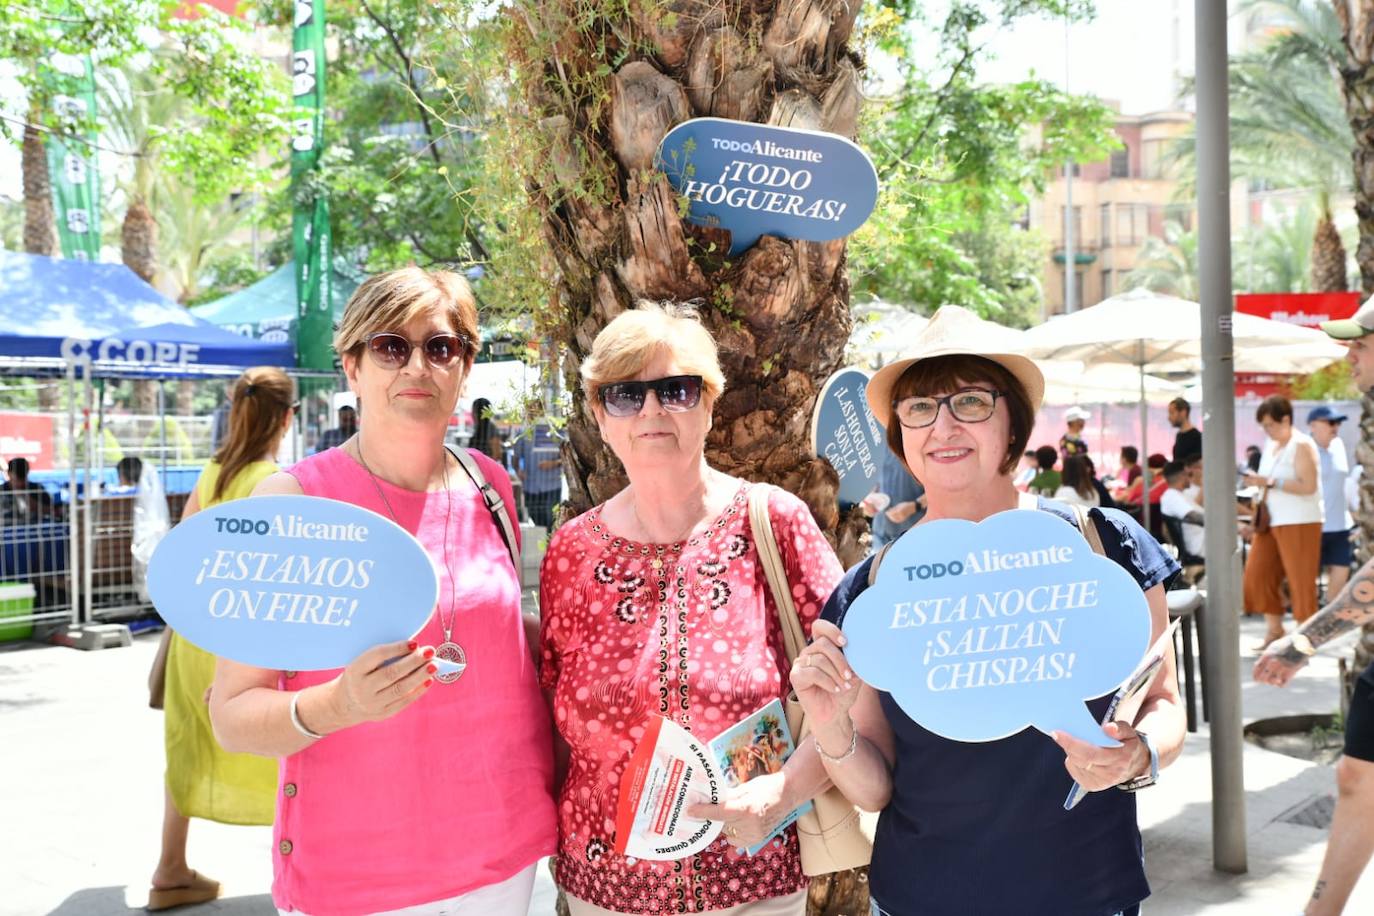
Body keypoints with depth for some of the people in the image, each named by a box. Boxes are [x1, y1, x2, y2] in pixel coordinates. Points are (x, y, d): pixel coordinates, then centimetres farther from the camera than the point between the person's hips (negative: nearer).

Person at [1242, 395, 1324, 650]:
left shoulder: (1302, 445, -11)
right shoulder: (1270, 445, 13)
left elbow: (1308, 486, -20)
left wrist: (1269, 483, -24)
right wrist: (1256, 482, 5)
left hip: (1299, 523, -8)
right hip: (1271, 521, 8)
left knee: (1300, 580, -2)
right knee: (1258, 574, 3)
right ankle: (1275, 629, 15)